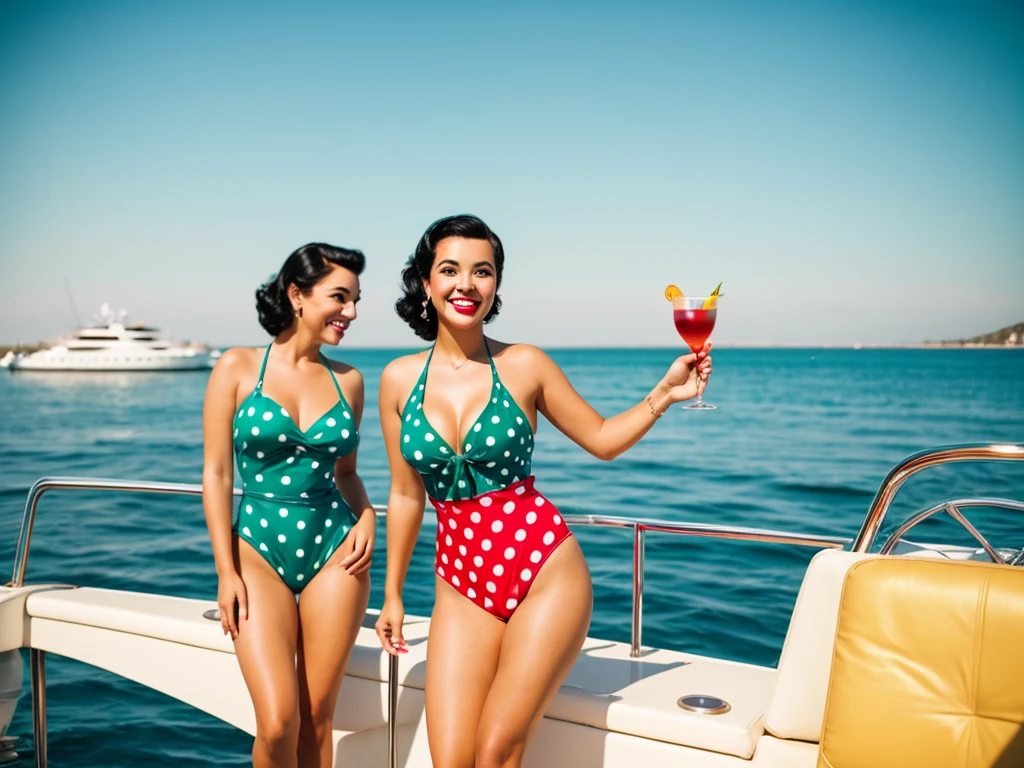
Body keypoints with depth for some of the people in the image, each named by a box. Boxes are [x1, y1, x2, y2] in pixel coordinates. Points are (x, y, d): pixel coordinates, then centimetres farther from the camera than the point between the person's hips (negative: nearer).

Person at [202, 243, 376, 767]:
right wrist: (226, 571, -6)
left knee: (316, 718, 6)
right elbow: (216, 474, -3)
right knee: (278, 722, -9)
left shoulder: (348, 380, 5)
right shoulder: (238, 368, -3)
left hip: (335, 552, 3)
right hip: (259, 551, -2)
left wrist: (366, 516, -5)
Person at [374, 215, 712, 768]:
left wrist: (664, 394, -6)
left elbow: (602, 440, 8)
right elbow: (406, 495, 11)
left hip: (546, 574, -2)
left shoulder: (524, 365, -4)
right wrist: (392, 592, 16)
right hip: (462, 584, 2)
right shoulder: (399, 379, 2)